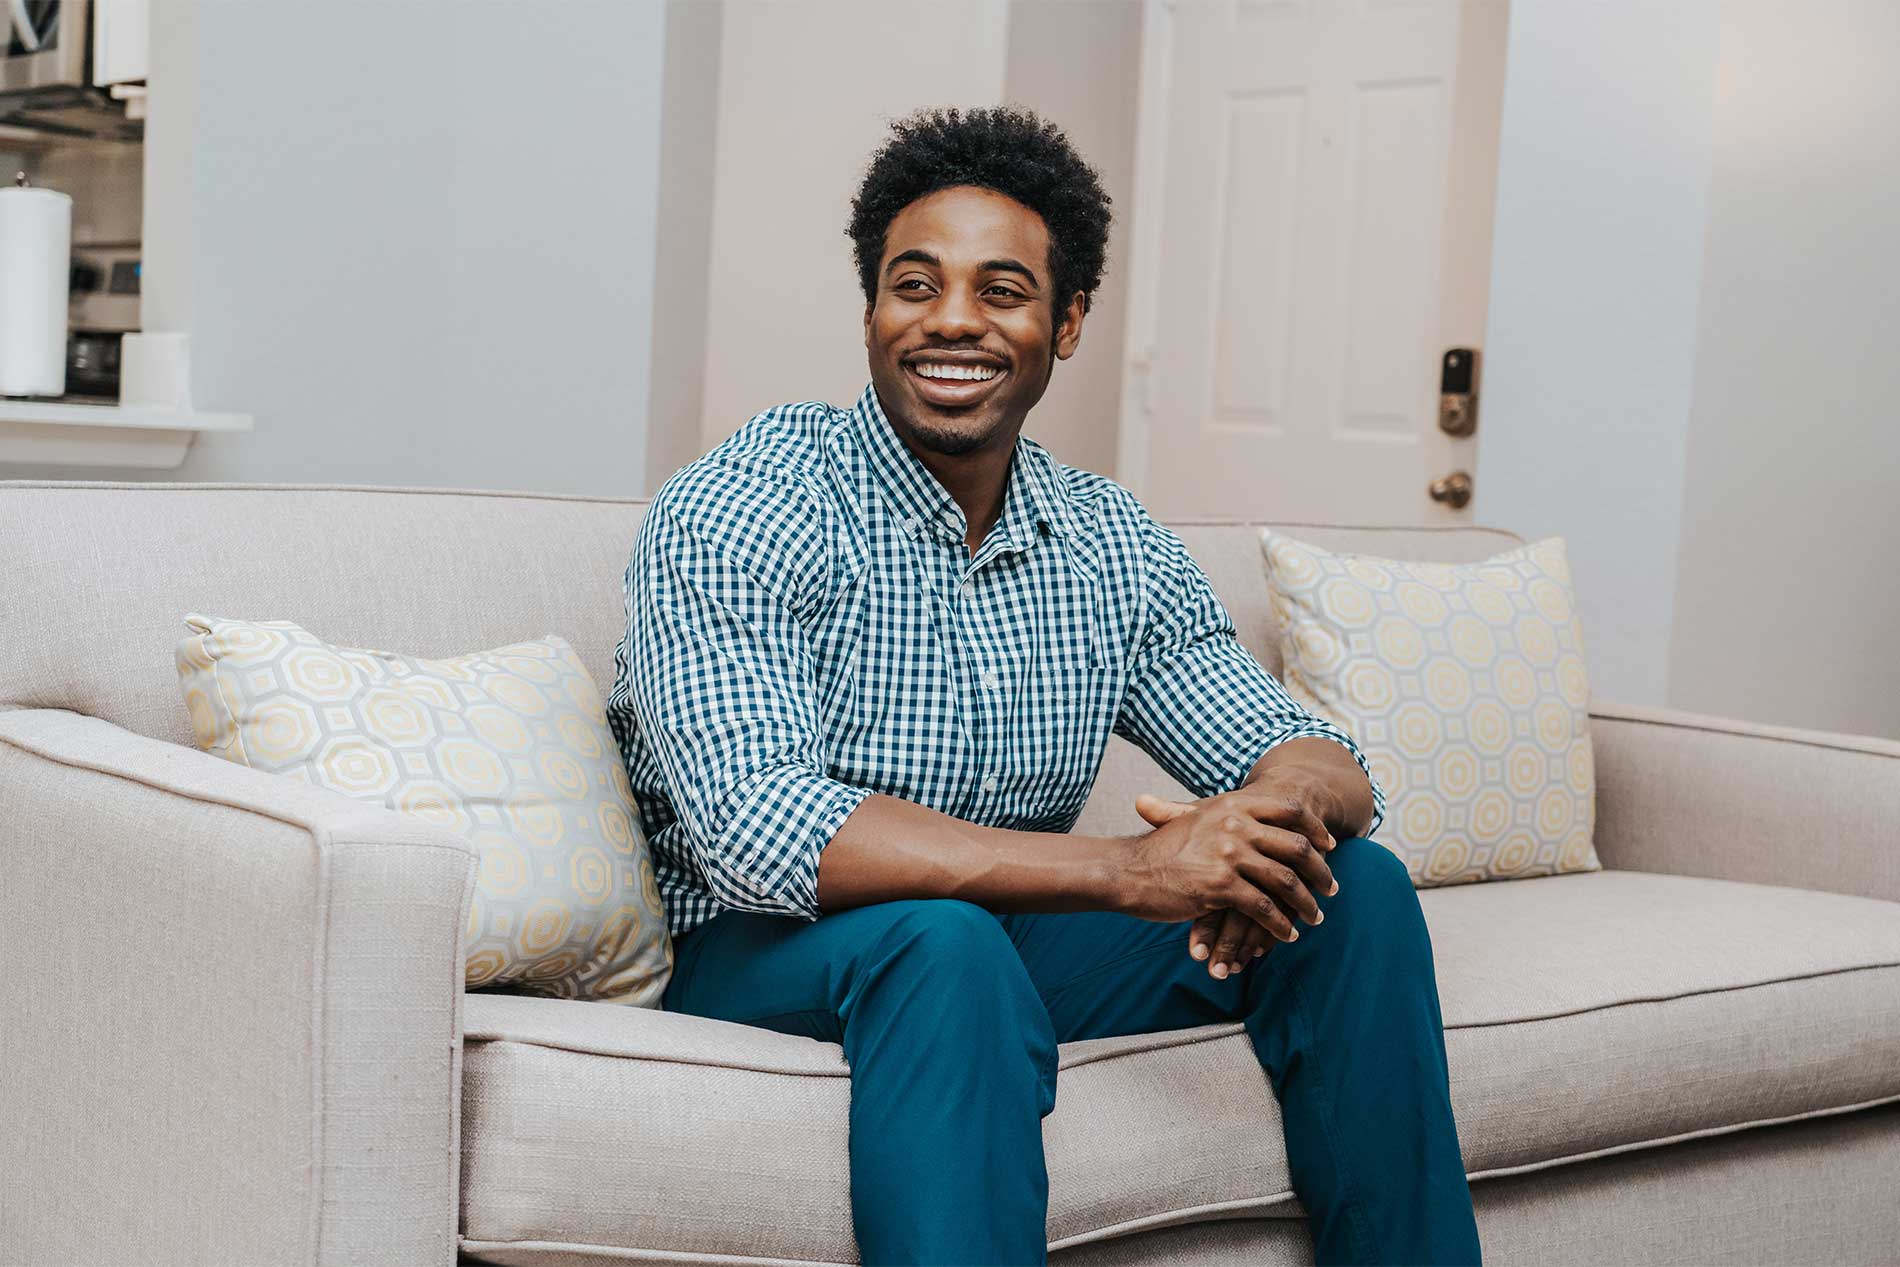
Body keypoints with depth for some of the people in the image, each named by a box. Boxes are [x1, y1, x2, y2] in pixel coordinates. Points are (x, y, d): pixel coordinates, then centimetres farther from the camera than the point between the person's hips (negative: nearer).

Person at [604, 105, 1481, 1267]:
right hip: (766, 957, -6)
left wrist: (1283, 809, -24)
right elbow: (760, 832, -29)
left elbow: (1329, 767, 4)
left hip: (1014, 937, 6)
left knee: (1355, 888, -7)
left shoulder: (1117, 548, 4)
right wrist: (1129, 870, -34)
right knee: (942, 939, -37)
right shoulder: (735, 515, -15)